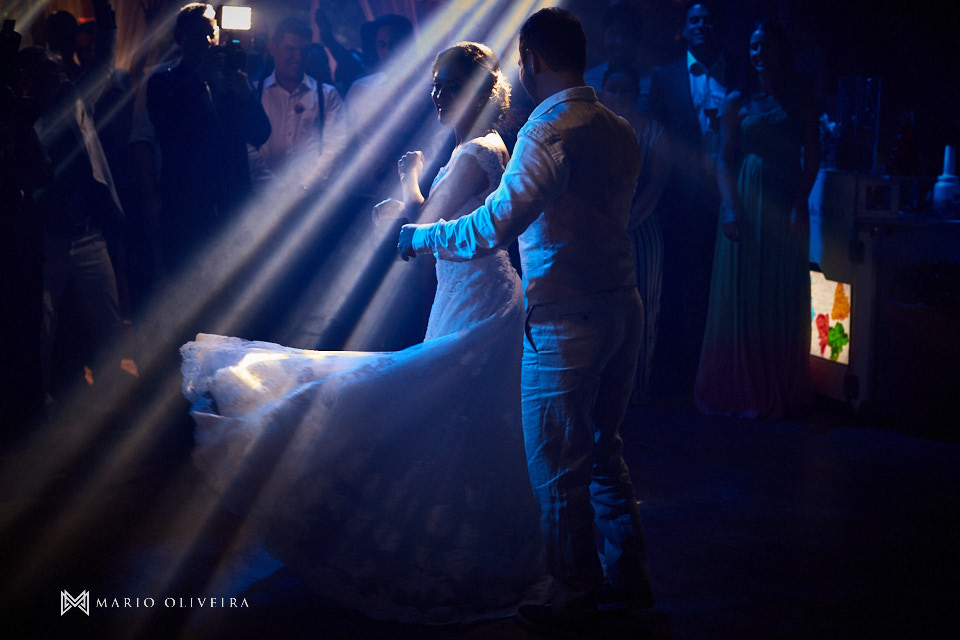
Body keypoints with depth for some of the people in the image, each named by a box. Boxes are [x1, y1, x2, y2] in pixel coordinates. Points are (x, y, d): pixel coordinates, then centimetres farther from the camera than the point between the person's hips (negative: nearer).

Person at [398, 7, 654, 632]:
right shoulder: (618, 129, 9)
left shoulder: (550, 131, -17)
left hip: (566, 322, -8)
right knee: (603, 450, 21)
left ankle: (574, 599, 15)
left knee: (558, 468, 4)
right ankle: (628, 577, 30)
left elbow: (492, 228, -24)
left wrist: (418, 235, -10)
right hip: (622, 307, 8)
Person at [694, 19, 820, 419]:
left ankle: (780, 390, 12)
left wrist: (799, 206, -9)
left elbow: (812, 157, 3)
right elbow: (726, 160, 2)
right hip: (746, 202, 0)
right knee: (740, 295, 2)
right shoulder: (738, 102, 6)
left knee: (782, 299, 3)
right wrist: (730, 208, -11)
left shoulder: (799, 98, 7)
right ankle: (741, 389, 10)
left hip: (787, 204, 0)